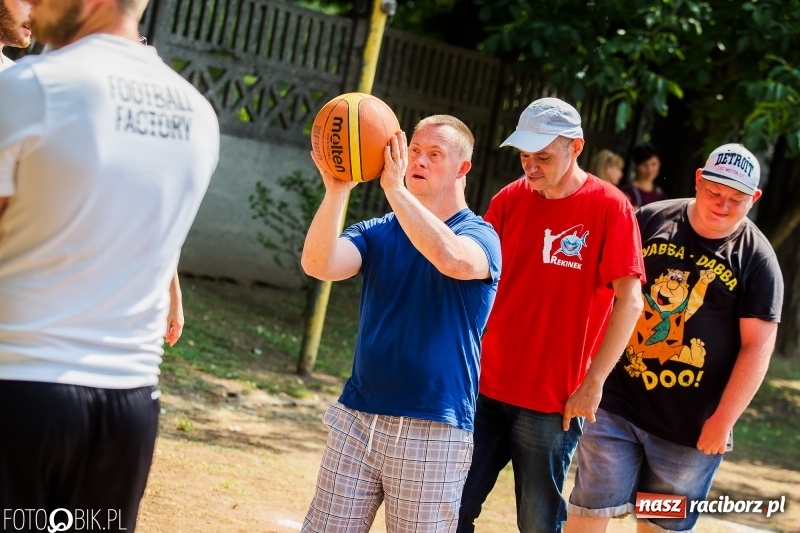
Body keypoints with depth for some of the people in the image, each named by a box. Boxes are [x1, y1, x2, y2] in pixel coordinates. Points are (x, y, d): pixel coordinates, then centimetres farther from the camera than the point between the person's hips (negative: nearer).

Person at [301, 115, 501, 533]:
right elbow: (318, 265, -10)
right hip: (357, 419, 4)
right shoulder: (377, 232, 9)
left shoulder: (480, 236, -3)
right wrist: (336, 190, -24)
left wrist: (394, 187, -29)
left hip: (433, 432, -4)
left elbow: (452, 259, -28)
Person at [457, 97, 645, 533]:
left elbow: (629, 301, -9)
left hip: (552, 401, -4)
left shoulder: (609, 208, -8)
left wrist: (592, 383, -12)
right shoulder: (510, 199, 5)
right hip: (486, 387, 4)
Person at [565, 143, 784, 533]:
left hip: (690, 427, -1)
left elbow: (757, 346, -7)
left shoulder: (757, 259, -5)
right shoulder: (650, 221, 0)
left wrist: (723, 420, -10)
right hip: (617, 403, 1)